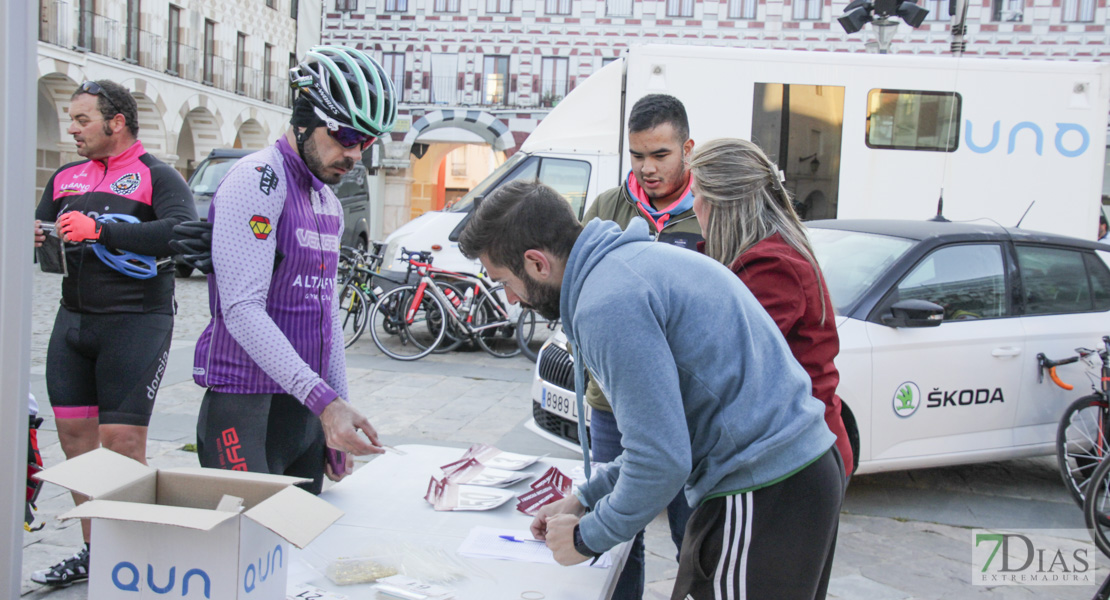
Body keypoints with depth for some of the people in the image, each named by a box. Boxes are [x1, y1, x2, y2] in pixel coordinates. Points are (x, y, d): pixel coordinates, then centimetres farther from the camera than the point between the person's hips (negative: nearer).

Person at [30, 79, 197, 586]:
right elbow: (40, 231, 23)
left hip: (136, 321, -7)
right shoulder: (66, 178, 16)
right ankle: (93, 552, 22)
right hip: (73, 319, 7)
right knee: (74, 436, 9)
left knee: (123, 445, -8)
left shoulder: (156, 176, -4)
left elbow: (185, 232, -22)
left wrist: (101, 230, -25)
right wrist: (30, 236, -3)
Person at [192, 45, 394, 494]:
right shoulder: (257, 179, -12)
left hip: (306, 410, 8)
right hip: (248, 411, -8)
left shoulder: (329, 204, 16)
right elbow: (242, 310, -21)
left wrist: (337, 421, 16)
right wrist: (326, 401, -28)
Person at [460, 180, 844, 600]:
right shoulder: (633, 256, 13)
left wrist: (588, 537, -6)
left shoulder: (608, 303, -20)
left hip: (763, 497, -10)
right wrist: (586, 498, 20)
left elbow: (662, 461, -22)